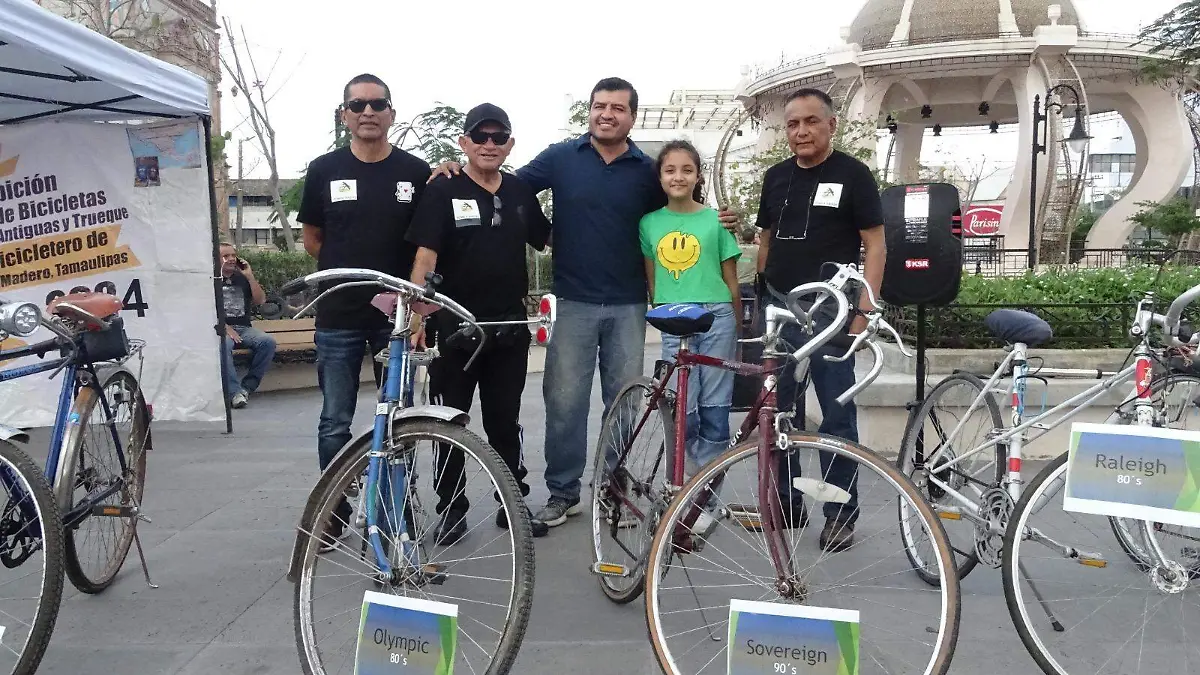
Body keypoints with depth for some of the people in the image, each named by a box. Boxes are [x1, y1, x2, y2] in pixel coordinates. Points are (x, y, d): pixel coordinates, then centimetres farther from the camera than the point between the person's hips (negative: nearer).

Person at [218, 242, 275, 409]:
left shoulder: (243, 278, 19)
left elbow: (261, 300, 9)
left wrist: (250, 277, 1)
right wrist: (225, 328, -14)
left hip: (244, 328, 4)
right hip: (220, 328, -4)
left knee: (268, 341, -25)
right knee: (224, 345, -38)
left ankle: (248, 386, -19)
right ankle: (234, 392, -39)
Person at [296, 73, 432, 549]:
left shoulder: (416, 172, 2)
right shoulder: (324, 170, 3)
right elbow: (312, 240, 10)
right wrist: (353, 272, 4)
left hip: (398, 316, 0)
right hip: (339, 318, 0)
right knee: (335, 423, 6)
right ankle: (334, 514, 19)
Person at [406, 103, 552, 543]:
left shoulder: (521, 192, 8)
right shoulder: (443, 191, -5)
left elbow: (547, 240, 20)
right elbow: (425, 254, -14)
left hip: (509, 327, 4)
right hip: (455, 325, -3)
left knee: (505, 420, 13)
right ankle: (451, 510, 18)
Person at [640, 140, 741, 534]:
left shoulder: (716, 220, 2)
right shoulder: (650, 223, 8)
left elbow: (731, 281, 6)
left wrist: (737, 329, 7)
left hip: (716, 317, -1)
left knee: (714, 411, 1)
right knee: (683, 412, -4)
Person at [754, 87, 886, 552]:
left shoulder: (853, 174, -3)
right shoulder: (776, 177, 12)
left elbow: (874, 244, -5)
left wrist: (865, 306, -13)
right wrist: (757, 296, 13)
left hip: (829, 310, -5)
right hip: (777, 308, 5)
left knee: (837, 417, 1)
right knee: (778, 412, 10)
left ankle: (841, 514, 11)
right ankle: (786, 502, 23)